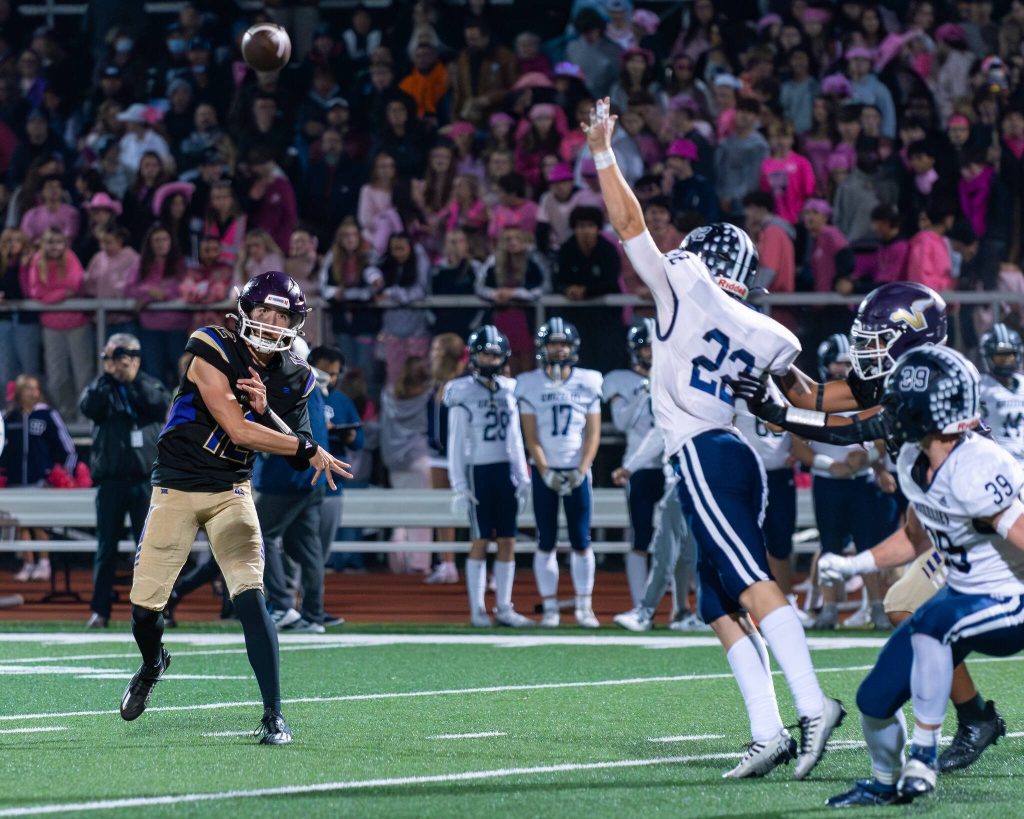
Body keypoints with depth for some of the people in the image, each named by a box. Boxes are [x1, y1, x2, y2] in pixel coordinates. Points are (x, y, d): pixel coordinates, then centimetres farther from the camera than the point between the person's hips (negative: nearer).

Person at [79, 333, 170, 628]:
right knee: (106, 546, 0)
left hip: (145, 479, 0)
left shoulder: (149, 386, 11)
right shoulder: (101, 389, 9)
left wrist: (134, 380, -10)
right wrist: (108, 376, -11)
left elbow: (161, 405, -10)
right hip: (111, 479, 0)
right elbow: (89, 407, -13)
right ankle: (100, 610, 3)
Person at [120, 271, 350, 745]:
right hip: (176, 488, -2)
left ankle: (273, 714, -13)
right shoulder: (214, 354, -16)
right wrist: (311, 450, -19)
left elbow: (297, 459, -4)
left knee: (250, 597, -15)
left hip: (232, 492, 2)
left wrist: (265, 411, -20)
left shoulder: (291, 380, 1)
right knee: (145, 606, 1)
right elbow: (238, 430, -23)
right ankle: (152, 664, 36)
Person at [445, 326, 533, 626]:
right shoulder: (463, 393, -5)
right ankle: (477, 610, 2)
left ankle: (504, 608, 10)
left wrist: (522, 477, 13)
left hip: (505, 471, 5)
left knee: (508, 542, 4)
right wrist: (459, 486, -8)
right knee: (480, 542, -3)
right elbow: (456, 443, -4)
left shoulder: (508, 390, 10)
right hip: (478, 471, -5)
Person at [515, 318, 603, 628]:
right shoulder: (530, 385, 0)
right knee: (546, 542, 0)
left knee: (581, 542, -1)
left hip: (577, 471, 0)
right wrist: (546, 473, -11)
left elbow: (593, 433, 2)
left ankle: (584, 607, 6)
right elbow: (531, 436, -1)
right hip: (545, 471, 0)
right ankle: (549, 608, 5)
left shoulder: (587, 383, 2)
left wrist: (580, 471, -9)